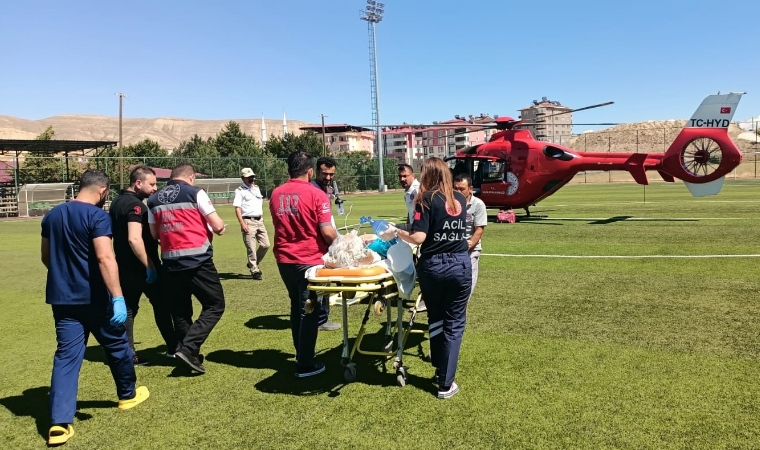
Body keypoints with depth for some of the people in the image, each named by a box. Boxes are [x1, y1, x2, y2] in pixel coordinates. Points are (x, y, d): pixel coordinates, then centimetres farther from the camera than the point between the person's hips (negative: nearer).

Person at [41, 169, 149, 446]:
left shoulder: (52, 215, 7)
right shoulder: (97, 215, -15)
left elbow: (46, 257, 18)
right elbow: (105, 258, -26)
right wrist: (117, 297, -28)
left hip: (62, 297, 6)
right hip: (93, 297, -6)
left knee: (66, 355, 6)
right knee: (116, 345, 15)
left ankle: (59, 423, 0)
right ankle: (128, 395, 33)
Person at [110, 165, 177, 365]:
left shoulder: (117, 202, 11)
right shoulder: (135, 205, -19)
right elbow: (134, 239, -28)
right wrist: (150, 266, -25)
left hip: (124, 266, 9)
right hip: (142, 268, -9)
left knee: (127, 308, 11)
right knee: (162, 305, 4)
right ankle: (173, 348, 14)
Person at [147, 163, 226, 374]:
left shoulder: (154, 200, 13)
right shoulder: (195, 193, -2)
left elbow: (154, 234, 13)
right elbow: (218, 226, -4)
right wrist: (219, 226, 18)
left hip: (170, 262, 6)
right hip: (198, 260, -5)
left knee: (180, 311, 16)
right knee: (215, 305, 4)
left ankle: (189, 354, 22)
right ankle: (188, 348, -8)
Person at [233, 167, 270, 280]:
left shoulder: (256, 188, 17)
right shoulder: (240, 190, -4)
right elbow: (237, 208, -11)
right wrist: (242, 223, -21)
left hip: (260, 220, 7)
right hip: (248, 221, -7)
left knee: (265, 245, 5)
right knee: (251, 248, -4)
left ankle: (253, 264, 24)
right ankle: (254, 271, 6)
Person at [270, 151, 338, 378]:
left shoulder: (276, 194, 3)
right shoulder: (316, 194, -14)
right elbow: (327, 232, -17)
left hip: (284, 260, 6)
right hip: (309, 260, -6)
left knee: (296, 308, 21)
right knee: (309, 312, 5)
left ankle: (301, 355, 32)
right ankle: (305, 365, 11)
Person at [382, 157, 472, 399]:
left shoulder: (427, 199, -8)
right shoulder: (460, 199, 6)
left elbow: (419, 238, -17)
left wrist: (396, 232, -1)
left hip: (433, 266, -2)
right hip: (460, 265, 3)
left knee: (436, 320, 19)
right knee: (454, 323, 7)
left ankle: (440, 370, 34)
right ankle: (446, 383, 10)